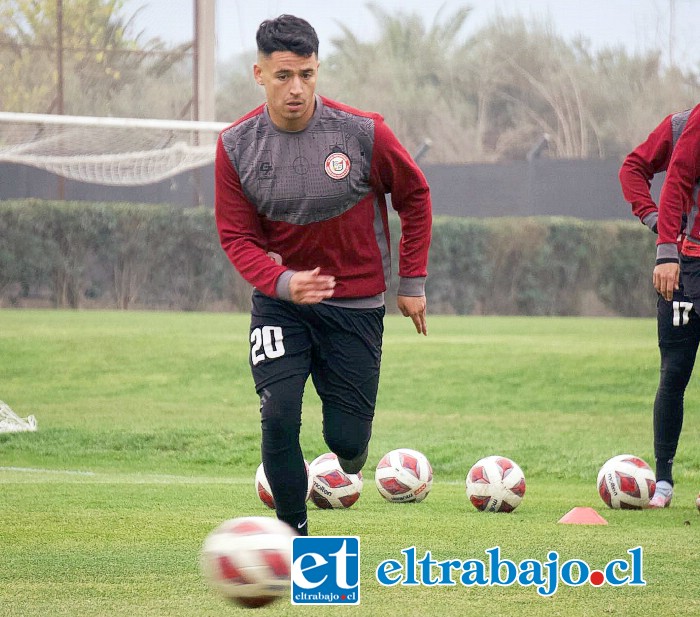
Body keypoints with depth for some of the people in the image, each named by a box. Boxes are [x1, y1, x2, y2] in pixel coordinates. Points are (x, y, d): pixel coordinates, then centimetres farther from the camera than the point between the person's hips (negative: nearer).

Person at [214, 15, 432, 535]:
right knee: (279, 419, -16)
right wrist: (283, 283, -26)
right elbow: (237, 237, -6)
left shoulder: (364, 133, -15)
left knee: (347, 442, 1)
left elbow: (415, 197, 2)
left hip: (356, 302, -1)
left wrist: (413, 282, 4)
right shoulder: (236, 145, -10)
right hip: (279, 300, 1)